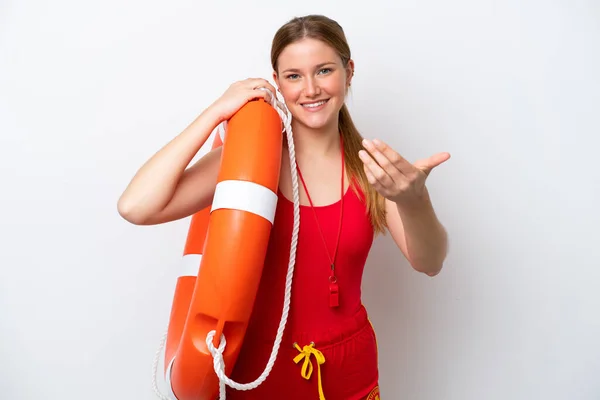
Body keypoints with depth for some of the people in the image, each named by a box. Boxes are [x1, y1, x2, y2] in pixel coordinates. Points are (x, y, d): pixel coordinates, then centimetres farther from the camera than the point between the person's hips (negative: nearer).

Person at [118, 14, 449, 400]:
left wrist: (412, 200, -41)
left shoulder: (373, 165, -6)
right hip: (260, 367, -1)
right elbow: (136, 207, -23)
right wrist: (216, 112, -21)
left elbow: (429, 262, -20)